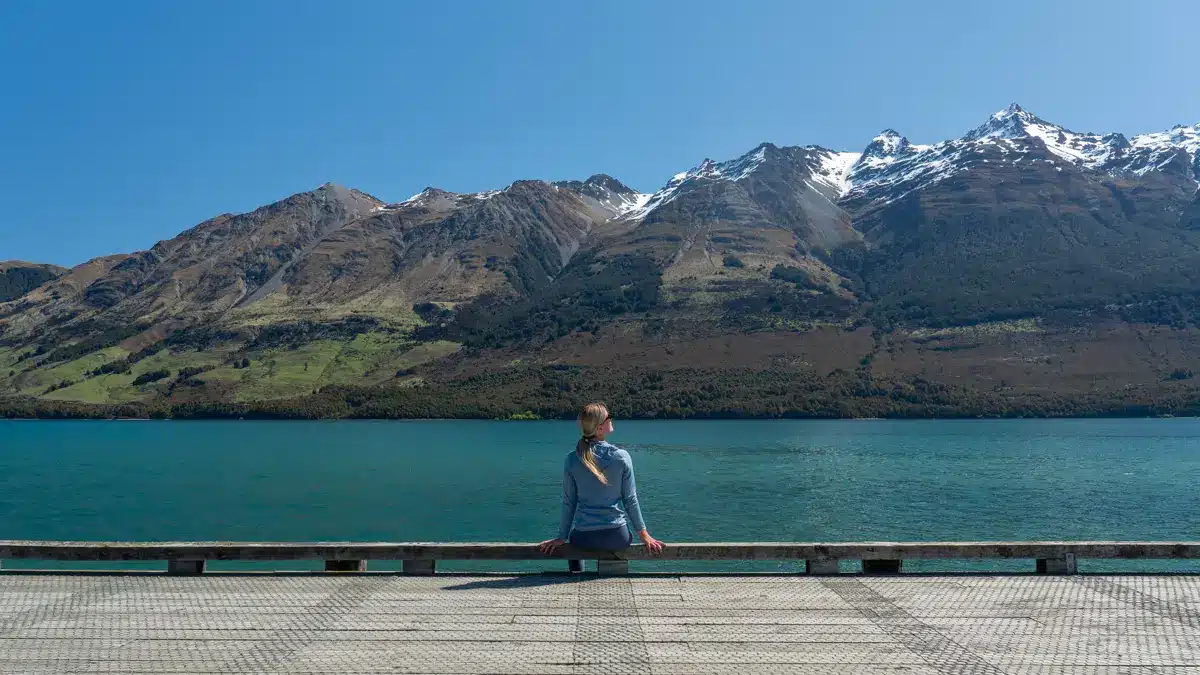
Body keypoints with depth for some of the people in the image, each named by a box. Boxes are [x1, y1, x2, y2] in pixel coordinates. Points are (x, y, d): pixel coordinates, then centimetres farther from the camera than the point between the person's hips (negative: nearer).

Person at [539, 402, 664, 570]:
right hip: (617, 537, -1)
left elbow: (569, 502, -1)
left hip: (584, 537, 1)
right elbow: (630, 500, -6)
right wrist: (643, 534, 5)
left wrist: (562, 537, 9)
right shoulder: (622, 457, -12)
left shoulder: (572, 460, -7)